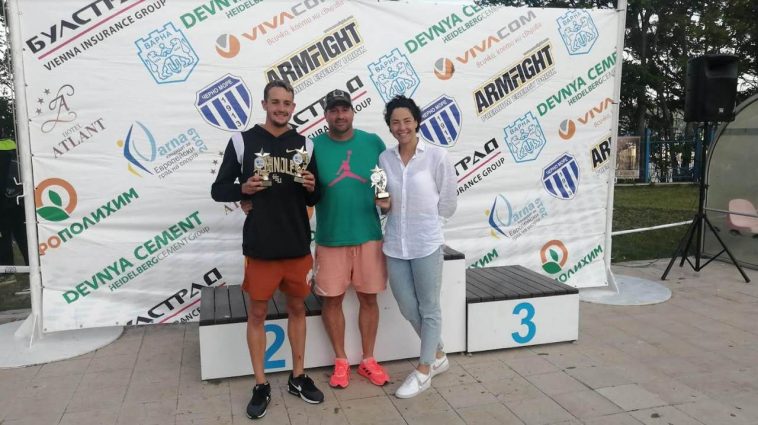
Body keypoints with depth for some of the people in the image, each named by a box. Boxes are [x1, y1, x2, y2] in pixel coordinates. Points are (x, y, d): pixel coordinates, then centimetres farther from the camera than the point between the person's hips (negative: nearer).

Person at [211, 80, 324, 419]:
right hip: (260, 245, -2)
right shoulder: (242, 141, -2)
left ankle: (298, 377, 29)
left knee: (297, 308, 13)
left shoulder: (304, 144, 6)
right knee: (257, 313, 7)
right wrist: (243, 188, -18)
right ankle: (261, 386, 22)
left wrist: (312, 187, -11)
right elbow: (218, 190, 1)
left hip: (298, 245, 3)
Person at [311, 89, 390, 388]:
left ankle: (368, 360, 27)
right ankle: (341, 361, 26)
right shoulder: (313, 147, -3)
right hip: (330, 238, -1)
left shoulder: (373, 143, 1)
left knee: (368, 298, 10)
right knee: (331, 299, 7)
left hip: (369, 235, 1)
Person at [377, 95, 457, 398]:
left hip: (427, 243, -4)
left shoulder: (437, 156, -8)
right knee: (408, 310, 14)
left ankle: (423, 371, 24)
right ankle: (437, 356, 37)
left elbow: (447, 203, -1)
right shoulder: (384, 159, 3)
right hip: (394, 245, 5)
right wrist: (384, 205, -7)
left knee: (429, 309, 9)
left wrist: (423, 219, 7)